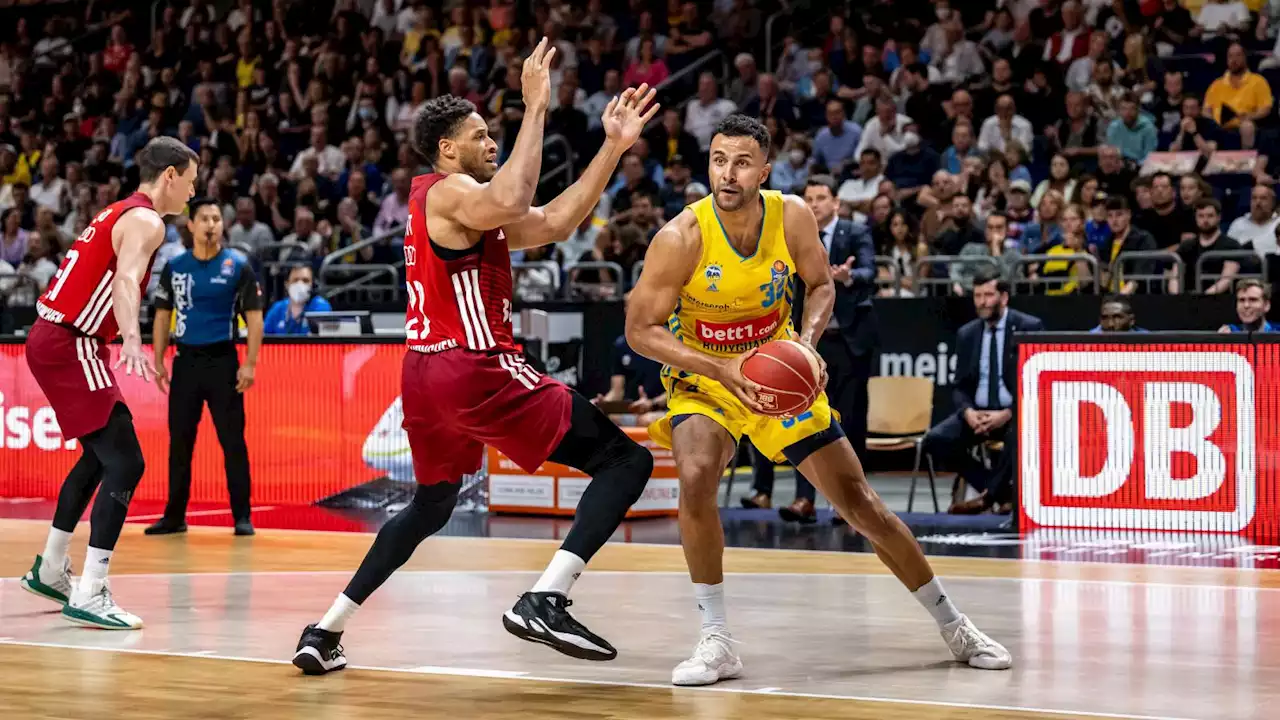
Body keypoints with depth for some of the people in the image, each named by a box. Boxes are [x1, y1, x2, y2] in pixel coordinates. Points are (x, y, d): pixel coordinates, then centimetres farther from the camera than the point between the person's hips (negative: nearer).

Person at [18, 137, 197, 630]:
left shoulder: (120, 213, 18)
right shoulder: (145, 221, -12)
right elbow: (125, 280, -30)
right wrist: (132, 340, -46)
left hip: (51, 339, 10)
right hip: (71, 346, -10)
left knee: (99, 457, 25)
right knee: (125, 464, -14)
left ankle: (50, 571, 36)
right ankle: (89, 596, -19)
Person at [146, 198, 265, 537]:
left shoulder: (237, 266, -2)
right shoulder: (175, 267, 6)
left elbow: (254, 316, -2)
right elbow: (163, 315, 13)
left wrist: (250, 364, -10)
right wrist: (158, 361, 5)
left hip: (223, 360, -3)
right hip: (186, 360, 3)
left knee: (232, 441, -3)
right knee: (179, 441, 5)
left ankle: (242, 516, 2)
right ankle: (175, 516, 12)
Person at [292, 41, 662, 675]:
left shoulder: (456, 201, 21)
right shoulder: (449, 191, -8)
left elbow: (551, 224, 17)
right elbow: (510, 204, -32)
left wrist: (613, 146, 14)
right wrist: (536, 107, -25)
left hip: (426, 374, 10)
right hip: (474, 371, -10)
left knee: (430, 505, 29)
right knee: (626, 461, -7)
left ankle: (325, 631, 23)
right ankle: (543, 602, -22)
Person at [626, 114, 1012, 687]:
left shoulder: (792, 216, -17)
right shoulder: (682, 238, -25)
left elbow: (820, 285, 0)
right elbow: (640, 330, -20)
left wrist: (807, 343, -20)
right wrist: (722, 369, -30)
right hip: (702, 376, -2)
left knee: (859, 501, 4)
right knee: (696, 479, -31)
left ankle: (951, 625, 21)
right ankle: (716, 643, -16)